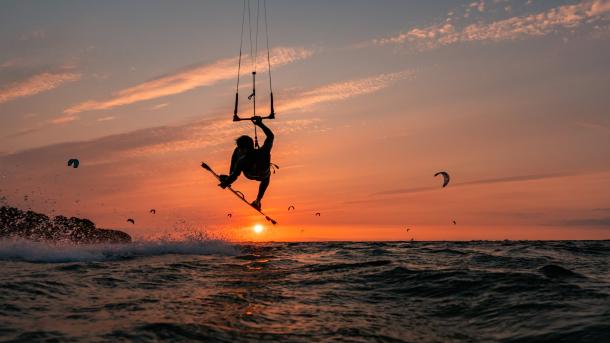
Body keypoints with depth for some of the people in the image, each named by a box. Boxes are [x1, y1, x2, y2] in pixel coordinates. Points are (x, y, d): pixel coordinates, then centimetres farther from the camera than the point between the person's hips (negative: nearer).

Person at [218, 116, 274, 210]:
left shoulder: (241, 161, -41)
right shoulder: (264, 152, -38)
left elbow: (234, 176, -26)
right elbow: (270, 136, -21)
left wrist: (226, 183, -8)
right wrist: (260, 124, -16)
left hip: (249, 176, -1)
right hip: (263, 176, 1)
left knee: (236, 151, 15)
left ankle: (228, 178, 25)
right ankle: (258, 201, 50)